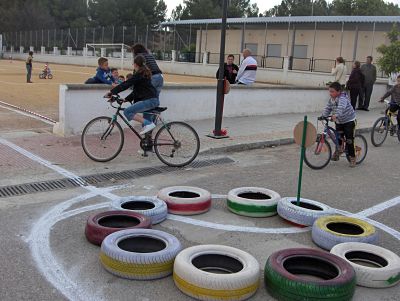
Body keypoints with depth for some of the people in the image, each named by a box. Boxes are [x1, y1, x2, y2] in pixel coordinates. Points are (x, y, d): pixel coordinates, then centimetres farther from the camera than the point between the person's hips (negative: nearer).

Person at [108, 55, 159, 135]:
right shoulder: (144, 73, 21)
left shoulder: (139, 74, -8)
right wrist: (126, 99, 17)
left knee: (127, 112, -12)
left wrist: (112, 92, -8)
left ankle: (148, 124, -17)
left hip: (149, 100, -10)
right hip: (153, 100, 10)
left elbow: (126, 84, -13)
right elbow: (136, 91, 22)